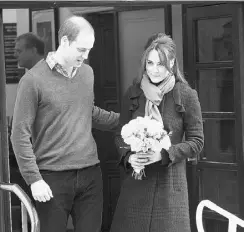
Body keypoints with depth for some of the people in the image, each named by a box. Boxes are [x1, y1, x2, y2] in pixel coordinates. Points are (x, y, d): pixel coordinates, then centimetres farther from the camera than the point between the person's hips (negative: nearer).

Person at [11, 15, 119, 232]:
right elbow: (20, 135, -8)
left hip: (90, 174, 5)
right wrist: (34, 179, -12)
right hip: (53, 179, -5)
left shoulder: (87, 72, 10)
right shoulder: (33, 80, -9)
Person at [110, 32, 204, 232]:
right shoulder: (133, 94, 5)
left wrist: (164, 154, -15)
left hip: (170, 182, -2)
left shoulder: (187, 95, -4)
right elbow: (121, 134, 11)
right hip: (135, 182, 2)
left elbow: (196, 142, -2)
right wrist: (128, 157, -9)